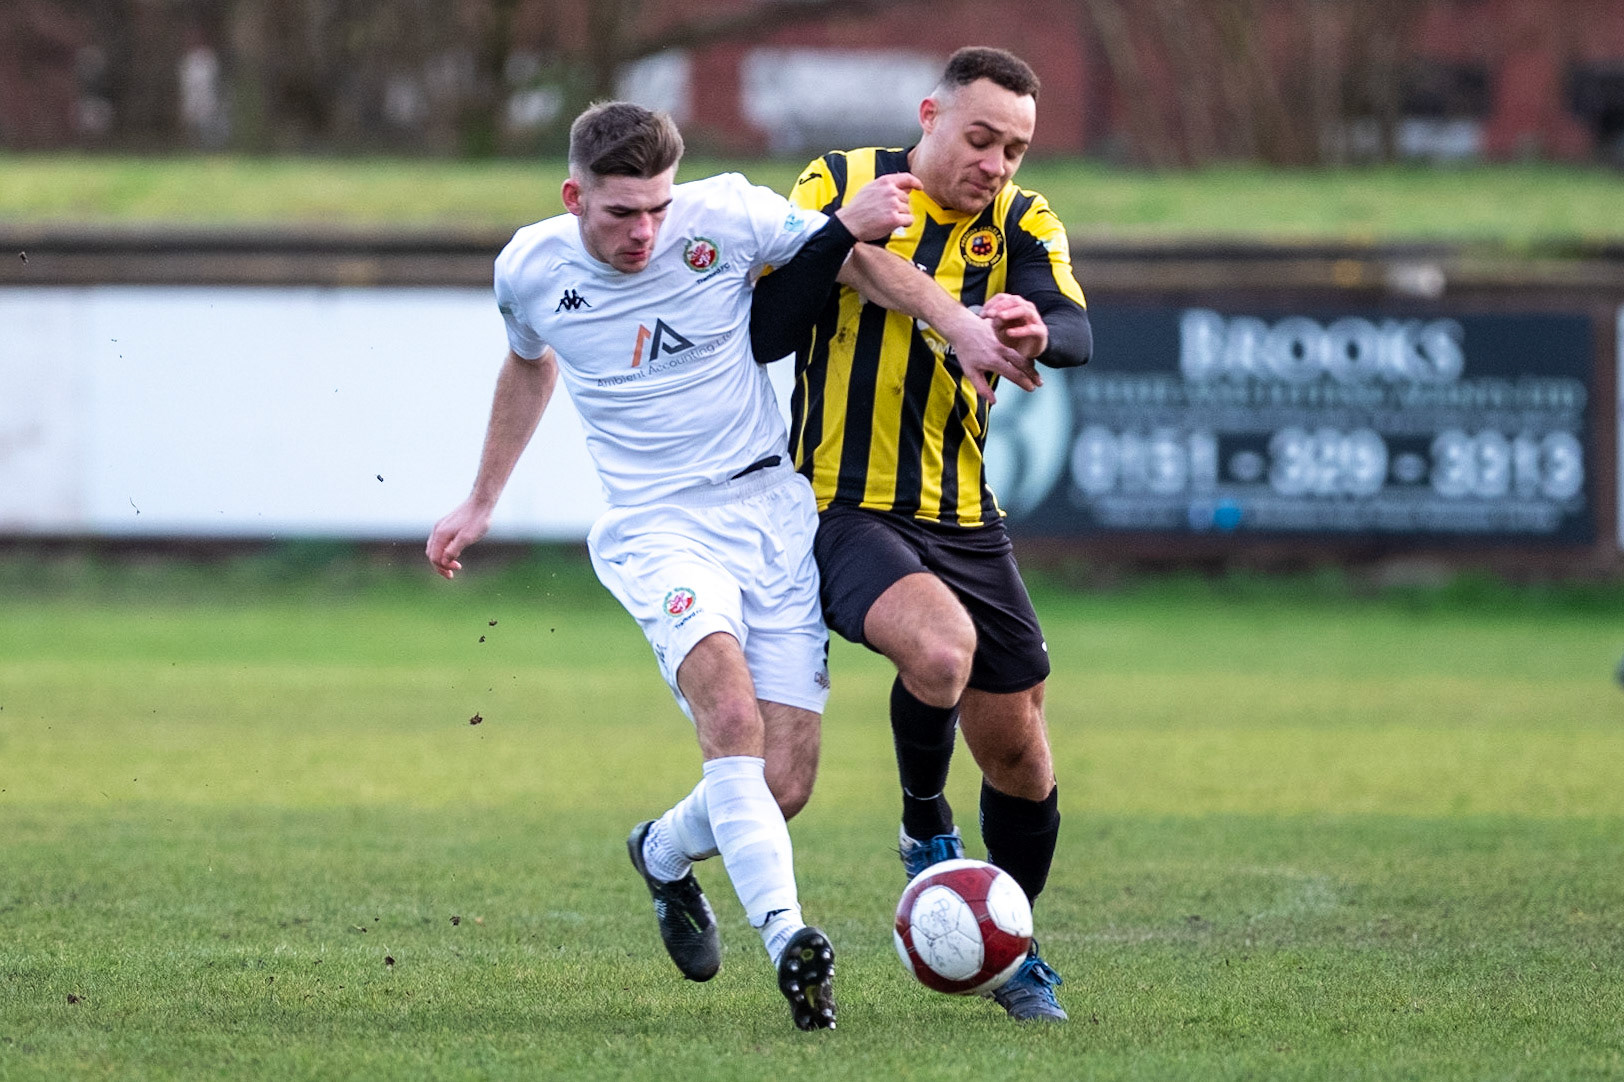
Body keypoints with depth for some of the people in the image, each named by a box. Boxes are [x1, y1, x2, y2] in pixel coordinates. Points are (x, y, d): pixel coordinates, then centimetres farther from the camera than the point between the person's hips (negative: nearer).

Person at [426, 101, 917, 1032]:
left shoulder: (723, 217, -7)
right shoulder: (530, 271, 0)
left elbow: (843, 254, 2)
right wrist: (481, 503, 31)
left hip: (772, 504, 1)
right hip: (656, 526, -1)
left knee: (782, 788, -4)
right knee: (730, 707, -31)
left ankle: (666, 852, 30)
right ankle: (787, 937, -41)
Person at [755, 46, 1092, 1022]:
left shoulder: (1022, 223, 3)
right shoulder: (843, 185, -3)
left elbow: (1076, 333, -13)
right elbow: (764, 325, -11)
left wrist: (1036, 330, -39)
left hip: (965, 521, 4)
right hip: (845, 511, -4)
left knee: (1018, 753, 7)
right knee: (941, 647, -32)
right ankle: (926, 832, -3)